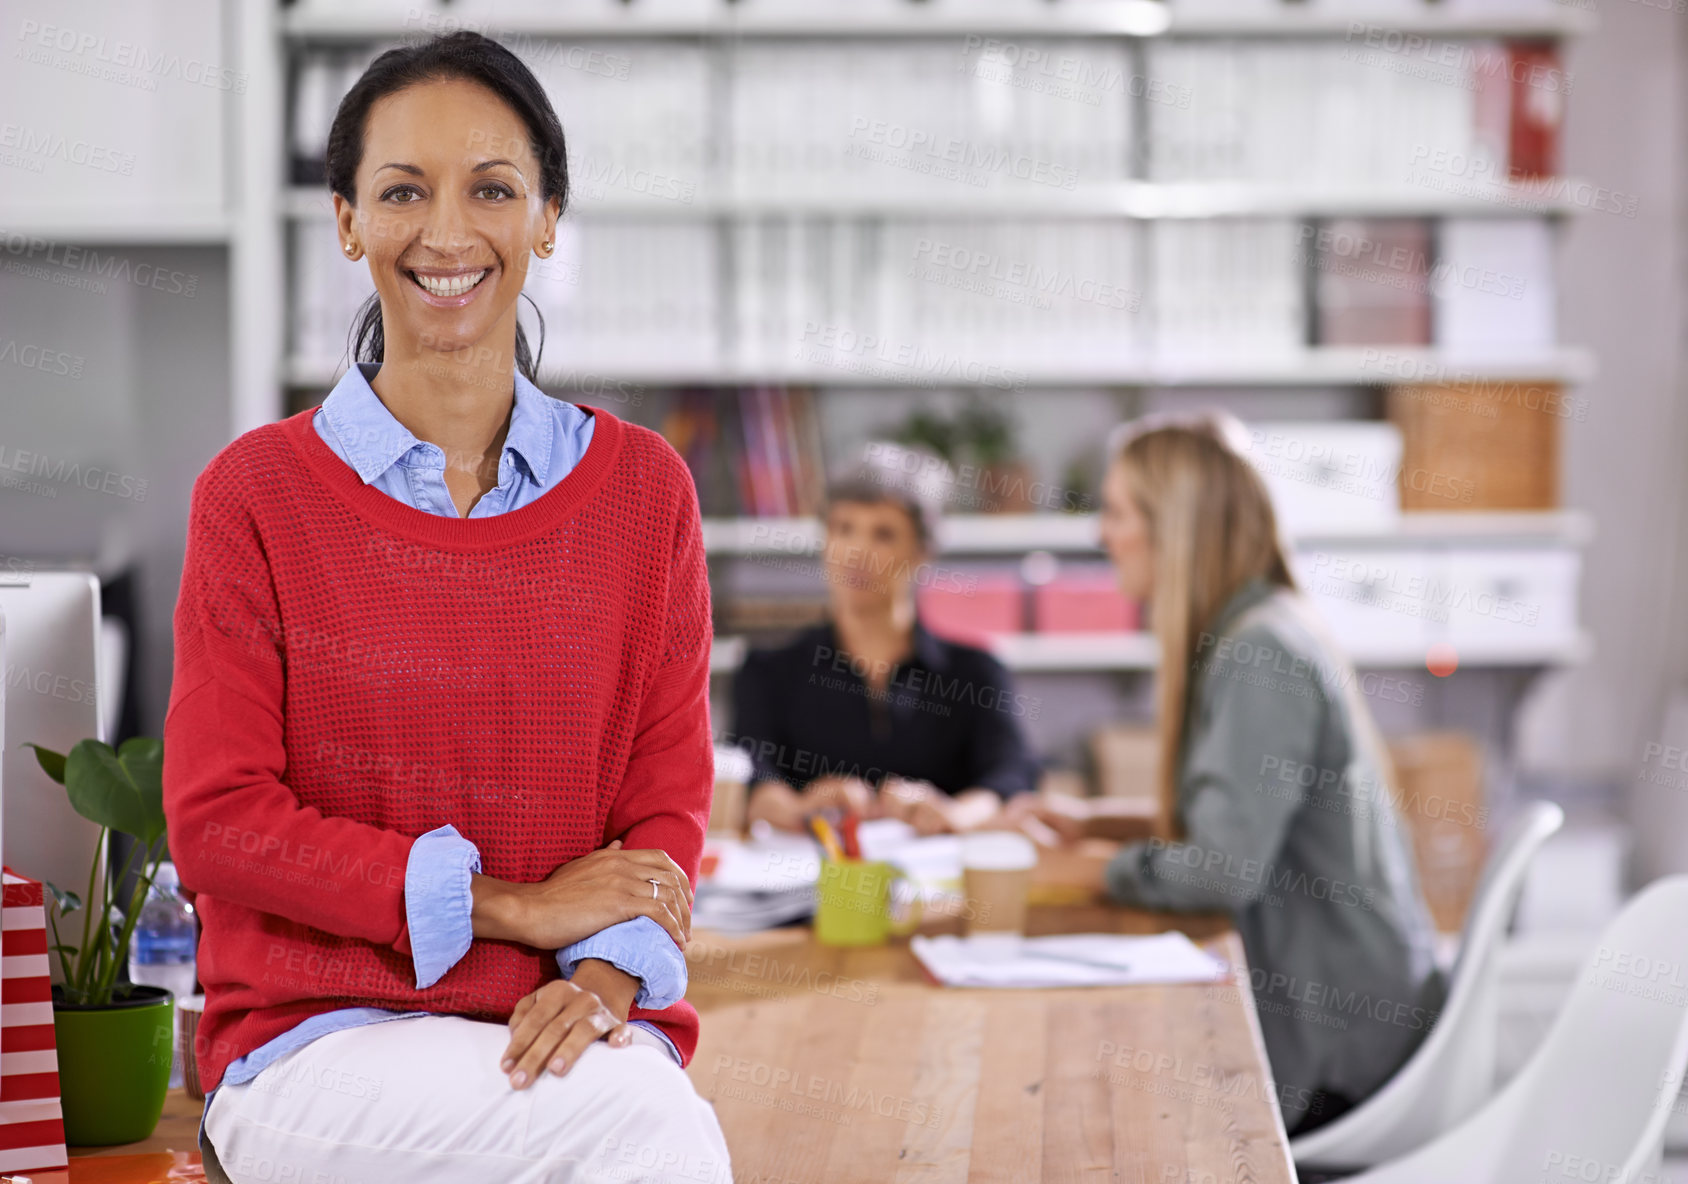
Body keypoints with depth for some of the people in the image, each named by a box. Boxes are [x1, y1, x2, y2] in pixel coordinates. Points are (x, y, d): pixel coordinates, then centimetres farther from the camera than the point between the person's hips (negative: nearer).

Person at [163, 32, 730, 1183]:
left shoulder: (643, 488, 8)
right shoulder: (256, 494, 2)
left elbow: (667, 799, 7)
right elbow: (218, 826, -3)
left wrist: (607, 973, -15)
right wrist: (514, 906, -10)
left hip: (563, 1030, 2)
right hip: (314, 1038, -2)